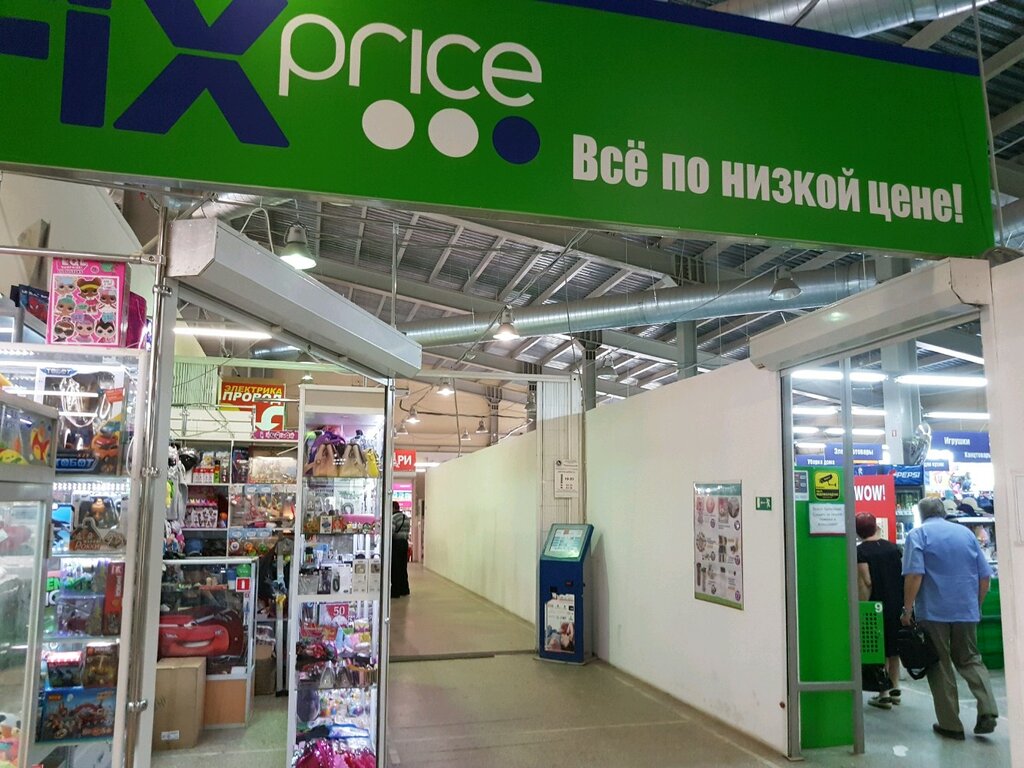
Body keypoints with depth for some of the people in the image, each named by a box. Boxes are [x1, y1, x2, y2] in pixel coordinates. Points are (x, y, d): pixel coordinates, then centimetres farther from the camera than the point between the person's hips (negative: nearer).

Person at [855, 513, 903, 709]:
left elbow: (865, 583, -18)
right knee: (894, 647, 17)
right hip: (897, 605, 6)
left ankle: (884, 695, 4)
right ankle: (894, 689, 24)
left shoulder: (860, 552, -12)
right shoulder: (893, 547, 5)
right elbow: (903, 576, 10)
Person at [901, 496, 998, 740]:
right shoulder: (966, 533, 10)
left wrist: (907, 610, -10)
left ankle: (951, 724, 9)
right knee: (970, 660, 17)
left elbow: (914, 575, -16)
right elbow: (985, 576, 10)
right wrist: (976, 605, 21)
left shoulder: (918, 535, -4)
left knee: (940, 666, 6)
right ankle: (987, 711, 0)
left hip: (933, 612, -4)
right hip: (967, 611, 4)